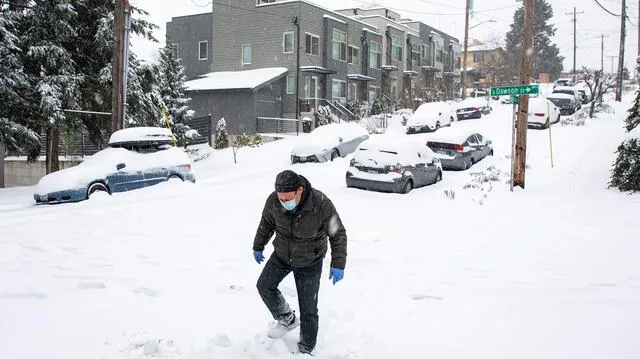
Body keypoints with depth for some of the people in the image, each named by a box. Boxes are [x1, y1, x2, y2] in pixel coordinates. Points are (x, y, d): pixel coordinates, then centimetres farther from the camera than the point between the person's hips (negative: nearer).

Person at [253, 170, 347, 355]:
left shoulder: (321, 204, -32)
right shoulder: (273, 201, -22)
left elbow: (338, 234, -20)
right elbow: (266, 224, 0)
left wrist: (338, 264, -25)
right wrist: (258, 247, 12)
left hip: (309, 262, -4)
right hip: (281, 255, 4)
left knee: (308, 308, 1)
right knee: (264, 286, 12)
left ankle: (306, 349, 20)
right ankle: (287, 319, 34)